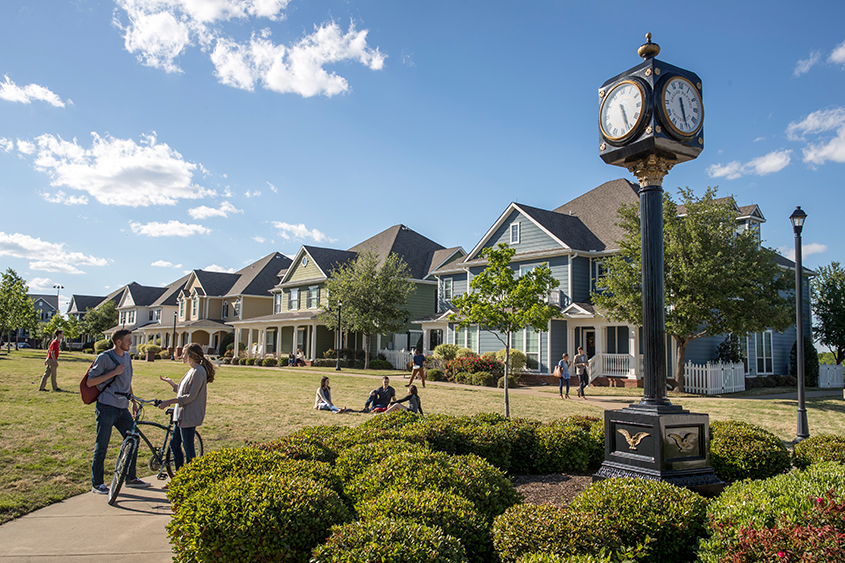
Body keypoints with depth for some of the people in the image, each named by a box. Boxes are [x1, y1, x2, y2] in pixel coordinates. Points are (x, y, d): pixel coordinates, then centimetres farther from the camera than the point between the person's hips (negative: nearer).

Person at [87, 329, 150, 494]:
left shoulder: (127, 357, 14)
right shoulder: (104, 358, -9)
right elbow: (90, 382, -12)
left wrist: (133, 400, 20)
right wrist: (113, 373, -18)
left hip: (123, 408, 7)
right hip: (106, 407, -7)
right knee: (101, 447, -1)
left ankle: (131, 478, 22)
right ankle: (96, 484, 11)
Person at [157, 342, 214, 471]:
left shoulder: (198, 372, -17)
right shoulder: (192, 371, 15)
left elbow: (191, 396, -21)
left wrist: (168, 402, -21)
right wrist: (170, 382, 16)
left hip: (190, 416, -10)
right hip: (182, 415, 10)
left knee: (188, 448, -2)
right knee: (174, 444, 15)